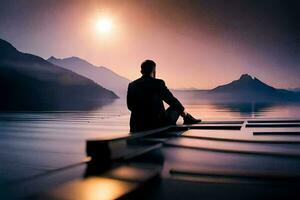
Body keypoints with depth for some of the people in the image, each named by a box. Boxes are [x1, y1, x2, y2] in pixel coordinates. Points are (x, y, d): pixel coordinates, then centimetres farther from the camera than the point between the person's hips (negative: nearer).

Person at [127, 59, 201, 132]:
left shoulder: (132, 85, 1)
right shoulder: (158, 83, -10)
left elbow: (130, 106, 11)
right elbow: (171, 100, 0)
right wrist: (183, 110, 20)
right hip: (158, 123, -4)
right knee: (175, 106, 24)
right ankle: (188, 119, 46)